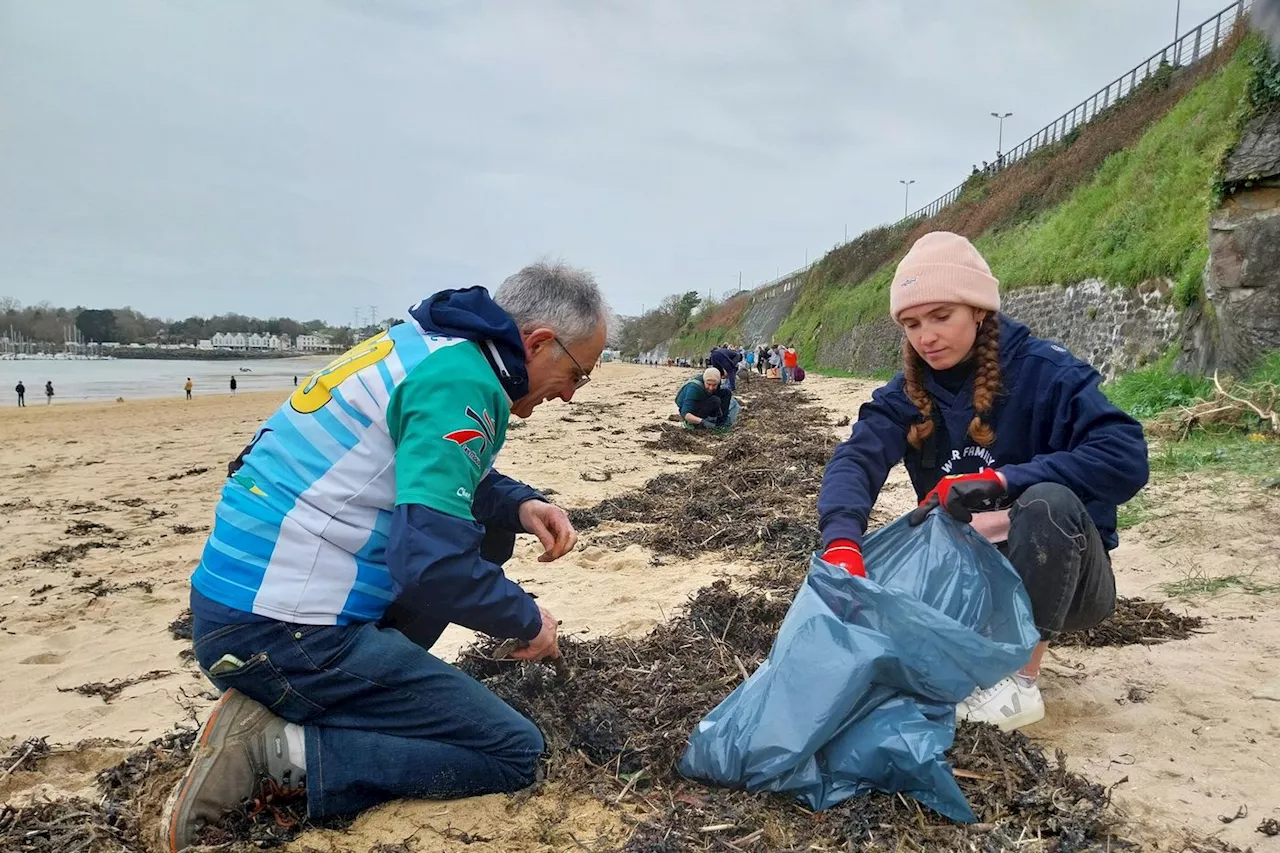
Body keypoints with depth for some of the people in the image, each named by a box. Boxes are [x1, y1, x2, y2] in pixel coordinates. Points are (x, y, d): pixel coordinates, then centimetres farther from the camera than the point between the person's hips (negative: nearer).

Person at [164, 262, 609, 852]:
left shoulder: (432, 346, 11)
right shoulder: (461, 382, -18)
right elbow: (431, 561, -27)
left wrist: (519, 506, 7)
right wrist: (528, 619, -9)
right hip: (283, 633, -10)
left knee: (484, 530, 20)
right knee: (515, 753, -3)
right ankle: (279, 748, -8)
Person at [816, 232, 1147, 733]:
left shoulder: (1044, 373, -16)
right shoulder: (909, 393, -4)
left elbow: (1125, 458, -28)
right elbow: (855, 460, -21)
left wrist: (998, 480, -35)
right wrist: (842, 541, -42)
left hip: (1064, 579, -4)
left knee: (1049, 501, -35)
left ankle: (1020, 682, -21)